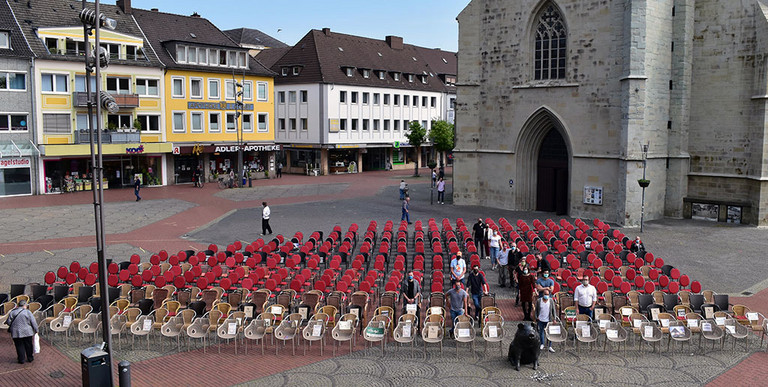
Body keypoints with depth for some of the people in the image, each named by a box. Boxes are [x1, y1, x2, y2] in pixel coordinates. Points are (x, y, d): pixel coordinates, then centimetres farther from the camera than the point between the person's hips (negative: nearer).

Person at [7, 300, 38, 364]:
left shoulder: (12, 312, 0)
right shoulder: (28, 312, -6)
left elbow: (8, 322, 0)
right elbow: (33, 322, -6)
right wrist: (36, 330, 4)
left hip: (16, 333, 1)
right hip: (27, 332, -1)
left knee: (19, 346, 10)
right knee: (28, 346, 12)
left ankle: (21, 360, 12)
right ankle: (30, 358, 22)